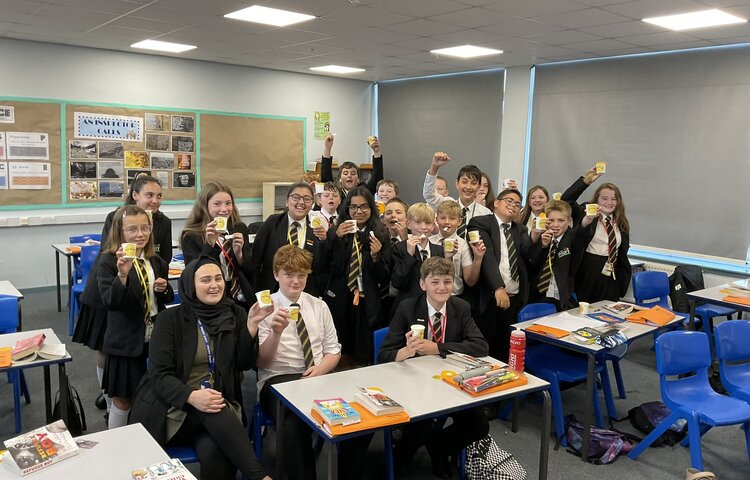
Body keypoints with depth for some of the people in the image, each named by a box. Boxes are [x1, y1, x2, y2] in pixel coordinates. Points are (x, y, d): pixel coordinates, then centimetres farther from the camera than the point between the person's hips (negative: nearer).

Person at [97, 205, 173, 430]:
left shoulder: (157, 261, 5)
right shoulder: (108, 261, -12)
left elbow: (168, 298, 15)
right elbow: (110, 302, -22)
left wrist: (164, 289, -8)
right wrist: (122, 274, -37)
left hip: (156, 339, 5)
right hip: (125, 342, -5)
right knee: (122, 399, 8)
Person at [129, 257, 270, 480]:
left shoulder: (235, 315, 7)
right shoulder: (170, 319, -2)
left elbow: (245, 363, -2)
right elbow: (159, 375, -10)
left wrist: (252, 324, -17)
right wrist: (191, 396, -28)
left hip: (219, 404, 2)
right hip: (172, 406, -1)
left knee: (214, 453, -32)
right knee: (216, 415, -33)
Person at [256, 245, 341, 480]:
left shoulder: (319, 306, 13)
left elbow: (333, 351, 16)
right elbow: (261, 362, -2)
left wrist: (320, 369, -7)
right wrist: (276, 332, -21)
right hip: (278, 381, -3)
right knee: (296, 424, -38)